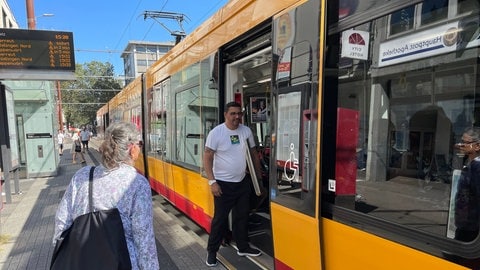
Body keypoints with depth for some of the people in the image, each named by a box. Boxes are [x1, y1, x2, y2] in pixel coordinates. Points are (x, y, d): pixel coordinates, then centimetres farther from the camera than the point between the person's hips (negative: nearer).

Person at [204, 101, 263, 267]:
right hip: (223, 184, -5)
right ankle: (211, 251, 21)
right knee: (220, 218, 3)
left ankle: (243, 247, 32)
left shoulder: (246, 131, 0)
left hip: (243, 182, 5)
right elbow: (207, 157, -13)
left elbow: (253, 153, 12)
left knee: (242, 216, 15)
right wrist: (212, 182, -18)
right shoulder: (216, 132, -14)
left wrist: (258, 174, 15)